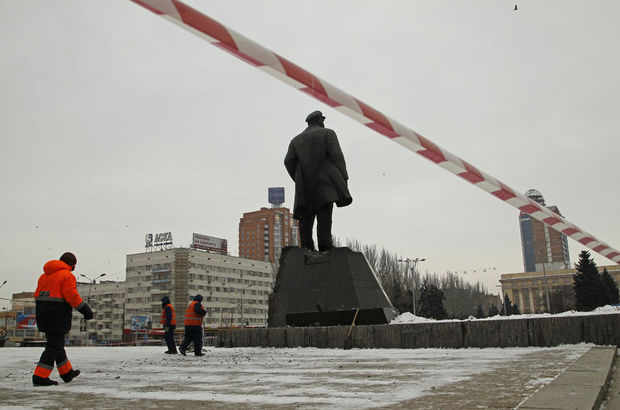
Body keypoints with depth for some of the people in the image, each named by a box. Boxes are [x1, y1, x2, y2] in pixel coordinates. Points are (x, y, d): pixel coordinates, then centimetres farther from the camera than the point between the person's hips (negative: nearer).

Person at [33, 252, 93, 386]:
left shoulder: (44, 275, 17)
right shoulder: (67, 276, -9)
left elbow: (37, 295, 15)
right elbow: (72, 296, -17)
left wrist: (42, 312, 20)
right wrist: (86, 310, -11)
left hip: (42, 315, 9)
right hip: (57, 317, -9)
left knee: (57, 344, 16)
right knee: (54, 346, -3)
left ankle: (67, 373, 28)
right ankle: (40, 377, -6)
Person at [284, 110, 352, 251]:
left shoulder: (296, 140, 18)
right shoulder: (328, 133, 7)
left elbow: (289, 162, 6)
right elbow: (337, 155, -7)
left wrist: (299, 180, 14)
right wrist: (343, 178, -5)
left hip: (304, 186, 4)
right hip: (325, 181, -4)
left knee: (306, 217, 6)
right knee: (325, 213, -12)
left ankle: (307, 249, -2)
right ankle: (325, 246, -24)